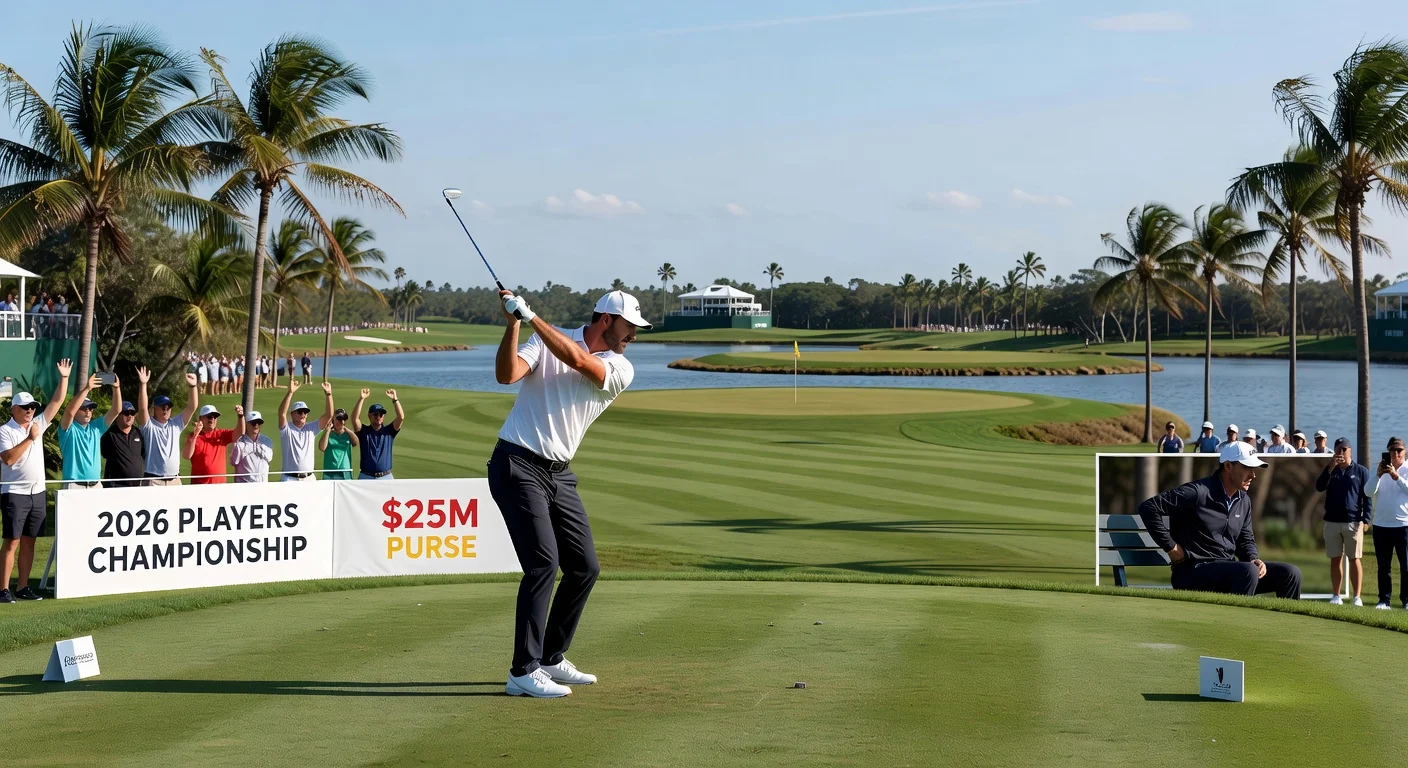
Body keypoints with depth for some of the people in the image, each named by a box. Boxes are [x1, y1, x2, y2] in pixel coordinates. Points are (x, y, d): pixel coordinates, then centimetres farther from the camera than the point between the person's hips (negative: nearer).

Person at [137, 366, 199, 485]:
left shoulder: (176, 424, 11)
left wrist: (193, 386, -9)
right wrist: (143, 384, -26)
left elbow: (192, 407, 4)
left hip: (175, 479, 5)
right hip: (153, 480, -5)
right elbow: (142, 408, -18)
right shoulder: (149, 425, -1)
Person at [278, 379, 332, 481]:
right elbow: (282, 413, -21)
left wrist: (328, 394, -13)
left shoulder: (311, 429, 9)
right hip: (291, 478, -4)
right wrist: (290, 392, -31)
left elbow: (328, 415, -1)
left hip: (309, 478, 4)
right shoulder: (287, 429, -2)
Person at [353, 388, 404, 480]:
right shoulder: (364, 431, 3)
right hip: (366, 478, 0)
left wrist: (395, 399, -15)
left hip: (386, 477, 1)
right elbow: (355, 418, -14)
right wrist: (361, 399, -22)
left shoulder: (389, 431, 6)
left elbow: (401, 417, -7)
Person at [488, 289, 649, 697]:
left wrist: (530, 316, -20)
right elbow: (506, 374, -18)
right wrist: (513, 323, -27)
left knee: (584, 567, 7)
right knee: (543, 562, -16)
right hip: (518, 466, -6)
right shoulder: (544, 342, -3)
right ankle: (523, 672, -13)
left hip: (559, 475, 6)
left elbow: (577, 359, -16)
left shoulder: (621, 369, 3)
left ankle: (551, 659, 22)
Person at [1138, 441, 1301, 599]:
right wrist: (1171, 547, -14)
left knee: (1290, 573, -2)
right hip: (1192, 573, -8)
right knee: (1248, 570, -34)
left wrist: (1254, 559, 2)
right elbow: (1148, 507, -17)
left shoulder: (1244, 500, 14)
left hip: (1228, 569, 8)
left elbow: (1246, 539, 25)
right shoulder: (1198, 492, -13)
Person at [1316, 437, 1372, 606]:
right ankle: (1336, 596, 8)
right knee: (1335, 559, 5)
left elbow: (1368, 496, 1)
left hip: (1353, 522, -3)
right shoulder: (1330, 470, 11)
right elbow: (1319, 487, -5)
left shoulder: (1361, 471, 3)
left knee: (1355, 559, -2)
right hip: (1332, 522, 3)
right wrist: (1330, 468, -14)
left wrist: (1366, 519, -8)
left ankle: (1357, 597, 1)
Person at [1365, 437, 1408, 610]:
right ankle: (1384, 599, 11)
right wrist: (1379, 475, -14)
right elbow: (1368, 492, -3)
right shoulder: (1381, 470, 9)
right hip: (1381, 525, 3)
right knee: (1383, 566, 6)